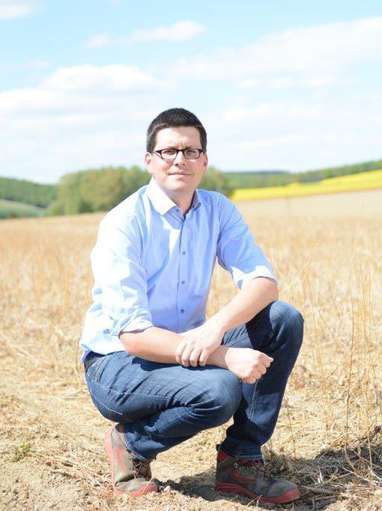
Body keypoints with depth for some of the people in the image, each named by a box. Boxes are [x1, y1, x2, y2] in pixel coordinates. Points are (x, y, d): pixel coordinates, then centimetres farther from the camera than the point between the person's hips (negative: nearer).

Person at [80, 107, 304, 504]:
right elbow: (133, 335, -24)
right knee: (219, 391, -34)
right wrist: (225, 357, -33)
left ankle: (241, 460, -5)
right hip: (117, 363, -6)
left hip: (189, 350, 6)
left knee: (284, 320, -14)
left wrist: (216, 326, -31)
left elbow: (263, 280, -10)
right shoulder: (123, 224, -19)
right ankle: (130, 444, -3)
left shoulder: (217, 210, 0)